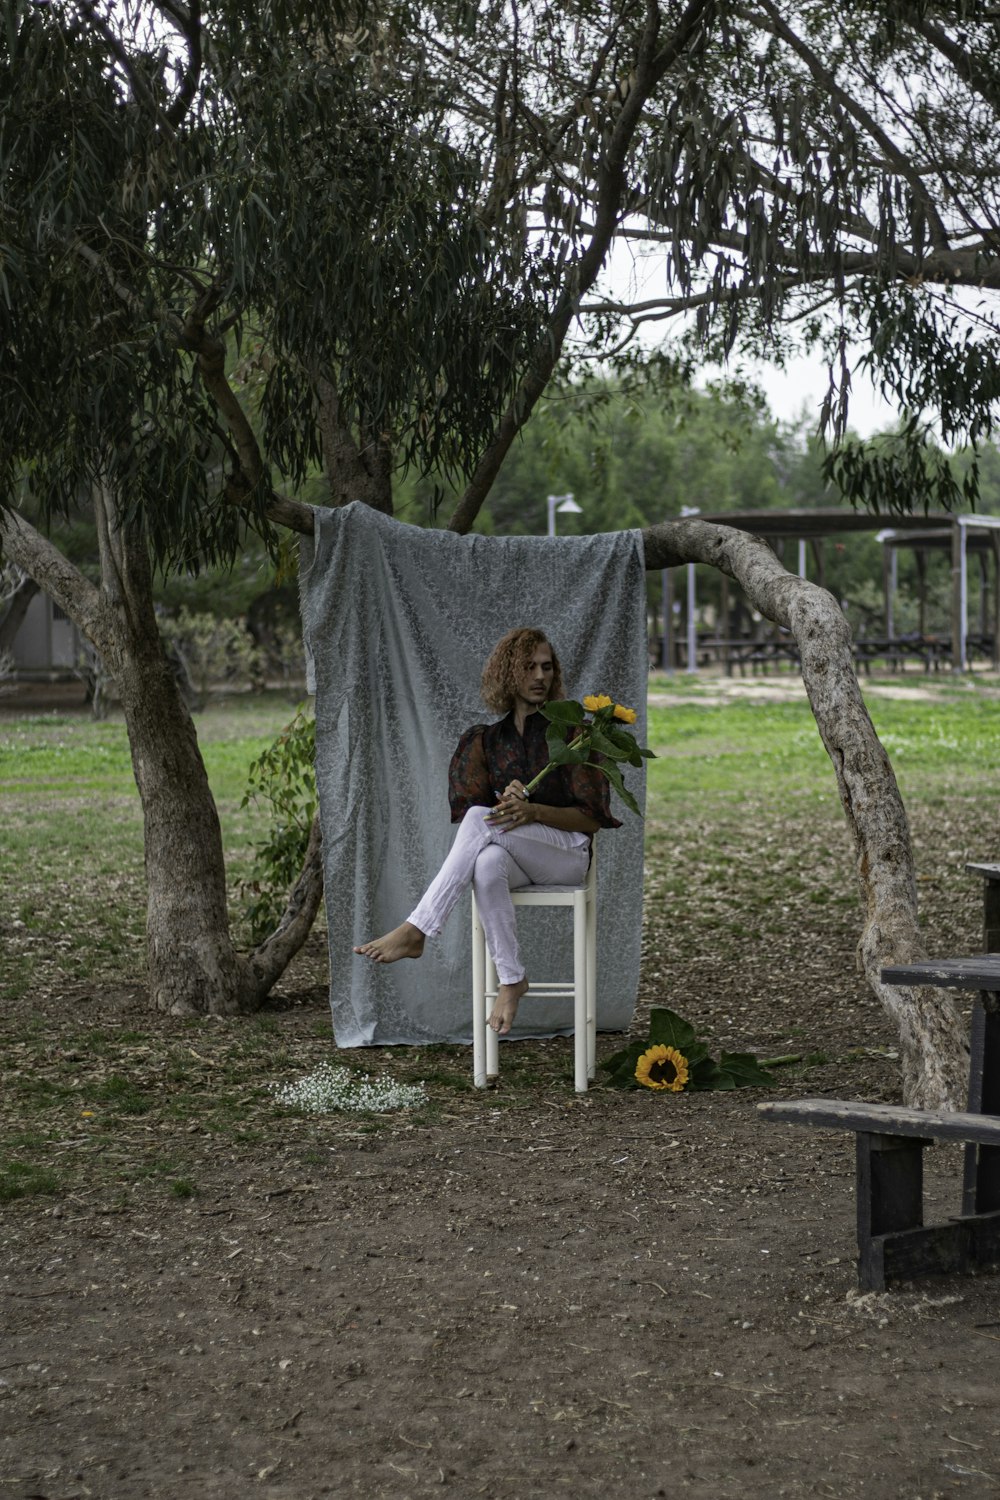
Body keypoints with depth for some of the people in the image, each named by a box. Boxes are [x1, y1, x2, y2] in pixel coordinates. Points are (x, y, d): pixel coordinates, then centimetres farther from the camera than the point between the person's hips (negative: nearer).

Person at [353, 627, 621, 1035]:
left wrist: (533, 810, -20)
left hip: (568, 855, -2)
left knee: (480, 820, -32)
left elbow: (591, 818, -2)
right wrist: (505, 804, -17)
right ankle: (510, 979, -31)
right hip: (510, 855, 2)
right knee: (487, 863, -39)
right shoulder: (485, 740, 13)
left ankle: (415, 932, -37)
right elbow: (465, 812, 6)